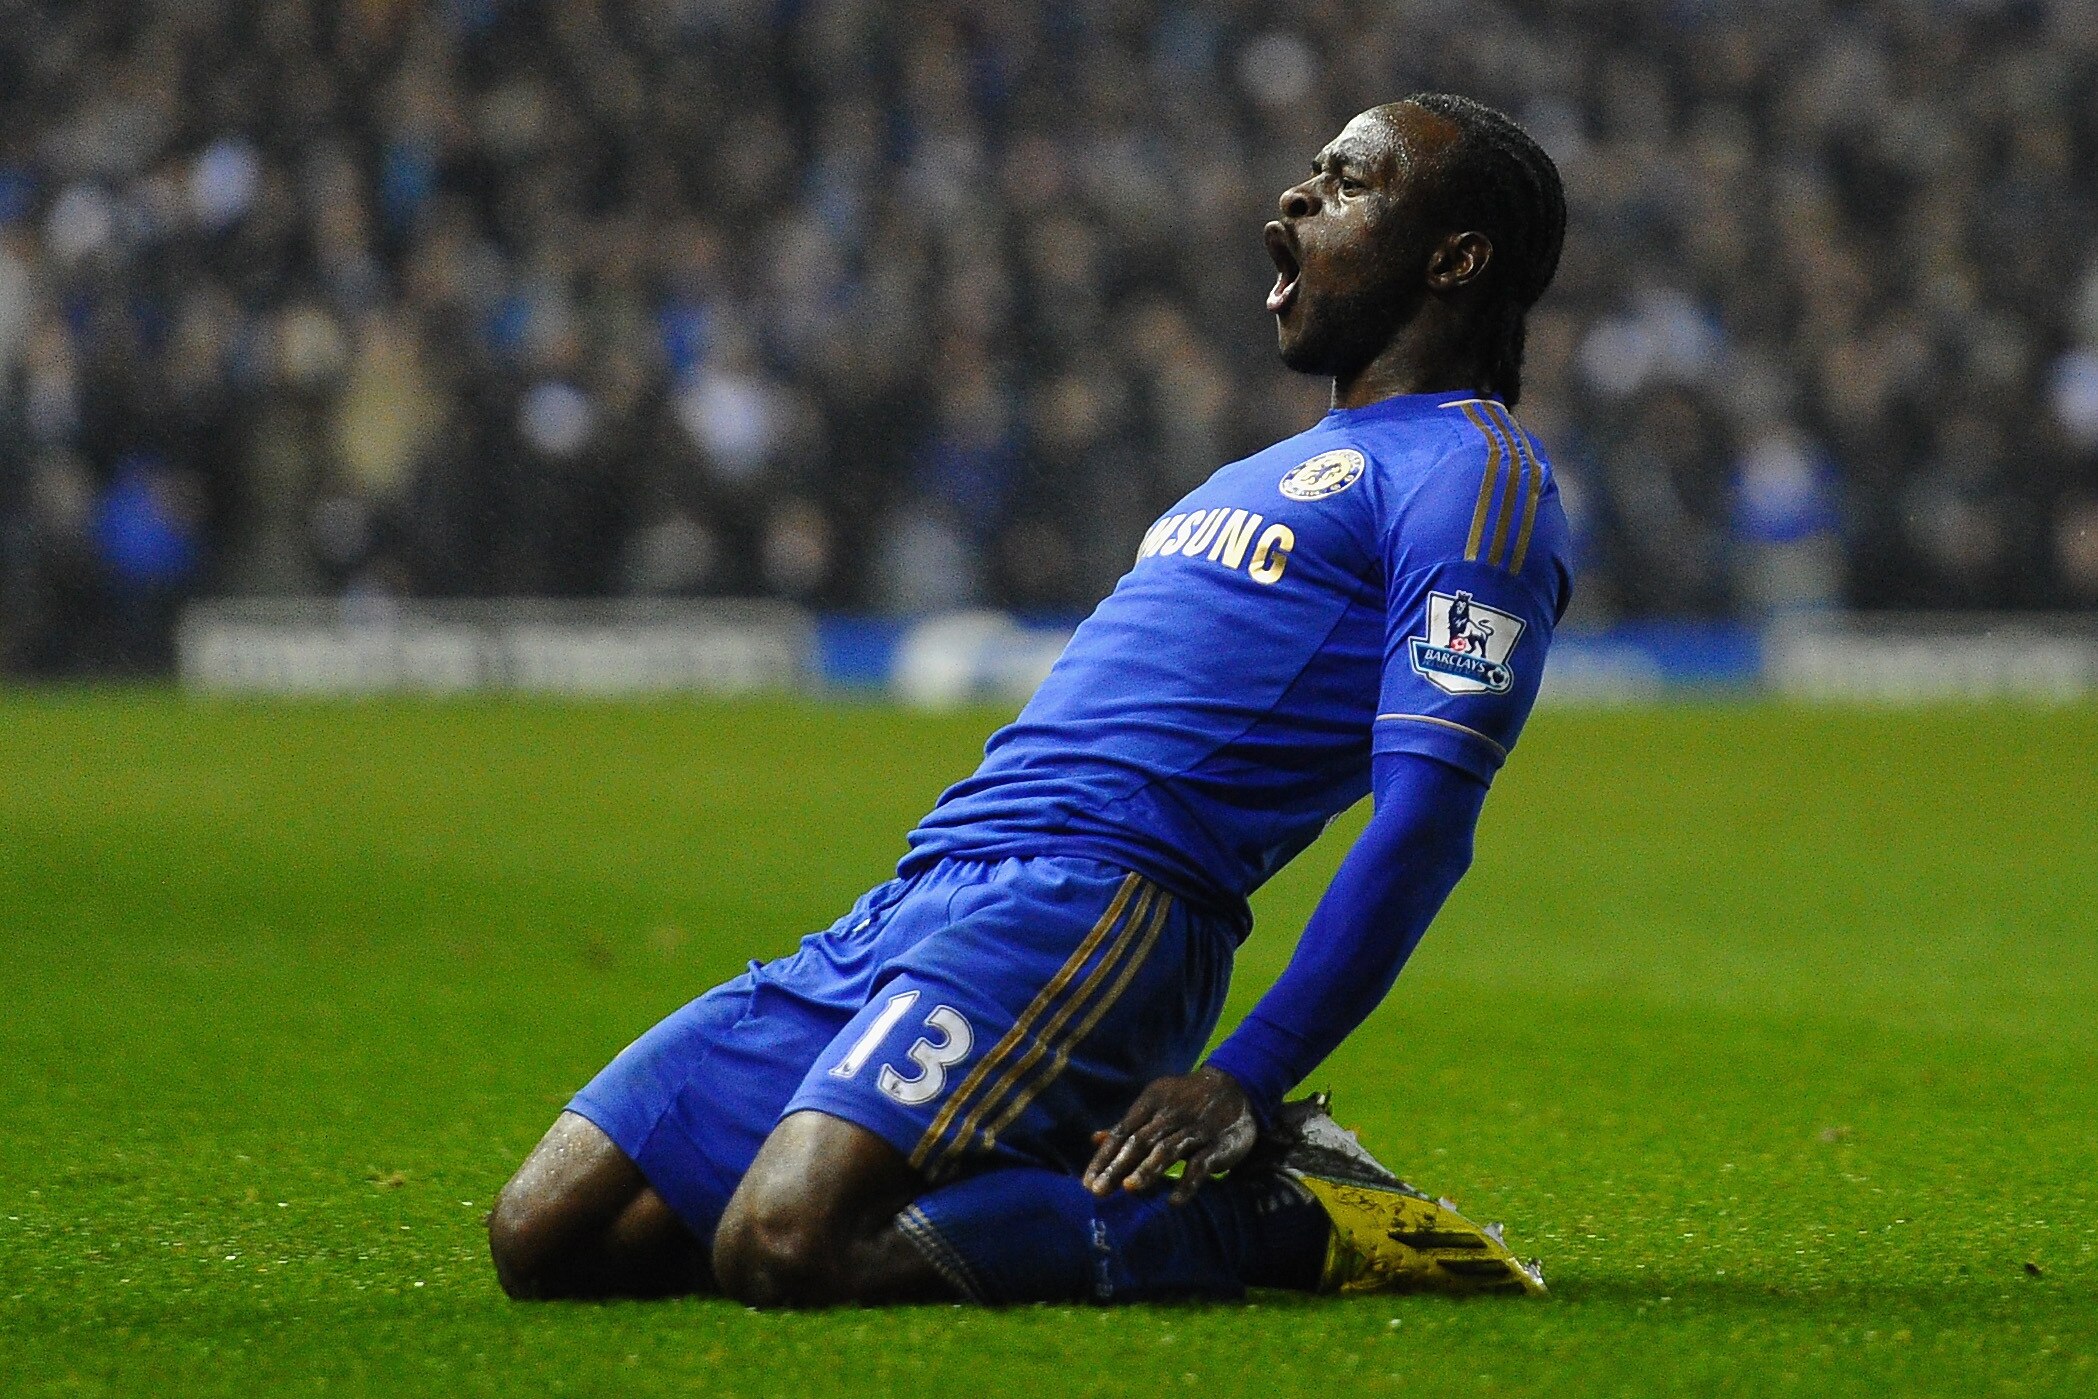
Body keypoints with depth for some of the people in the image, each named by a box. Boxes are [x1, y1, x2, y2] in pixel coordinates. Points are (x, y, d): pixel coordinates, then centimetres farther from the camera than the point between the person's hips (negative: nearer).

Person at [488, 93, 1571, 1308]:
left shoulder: (1473, 471, -1)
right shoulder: (1278, 474, 30)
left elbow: (1426, 819, -12)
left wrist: (1243, 1083, -21)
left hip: (1088, 899, -9)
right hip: (917, 901, 9)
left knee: (784, 1249, -32)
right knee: (546, 1242, -2)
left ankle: (1277, 1220, -12)